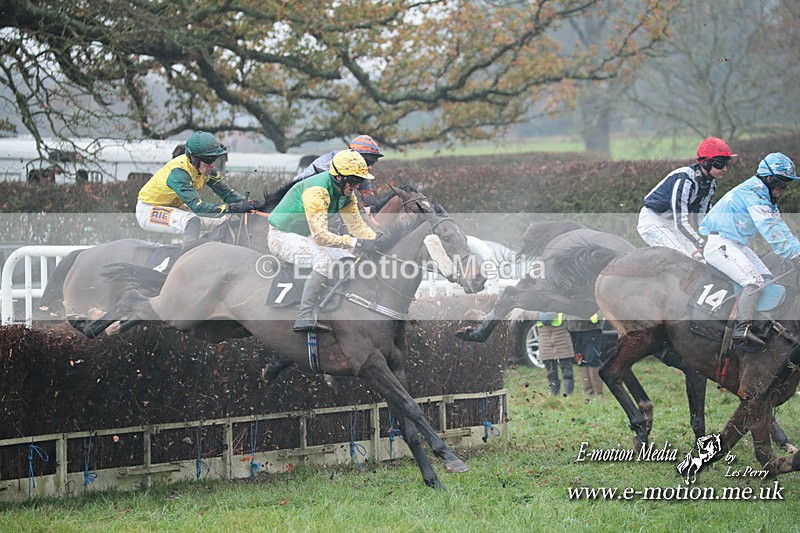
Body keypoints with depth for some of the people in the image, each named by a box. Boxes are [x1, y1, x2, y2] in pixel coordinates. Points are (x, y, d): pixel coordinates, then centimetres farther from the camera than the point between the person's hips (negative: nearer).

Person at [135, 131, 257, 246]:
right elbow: (197, 206, -44)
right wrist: (235, 208, -50)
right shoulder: (178, 172, -35)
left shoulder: (206, 169, -11)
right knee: (192, 222, -36)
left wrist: (247, 203, -28)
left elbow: (226, 193, -7)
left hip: (174, 207, 9)